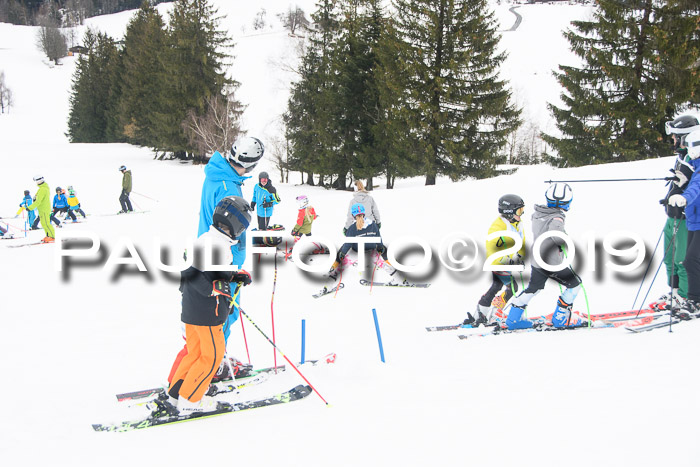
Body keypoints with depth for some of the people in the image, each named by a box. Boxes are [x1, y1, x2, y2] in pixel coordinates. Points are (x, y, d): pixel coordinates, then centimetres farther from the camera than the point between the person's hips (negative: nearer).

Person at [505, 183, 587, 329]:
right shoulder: (557, 217, -21)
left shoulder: (537, 214, 4)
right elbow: (555, 231, -40)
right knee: (575, 284, 11)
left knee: (533, 288, 24)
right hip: (552, 263, -8)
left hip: (536, 261, 8)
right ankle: (560, 318, 15)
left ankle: (514, 318, 23)